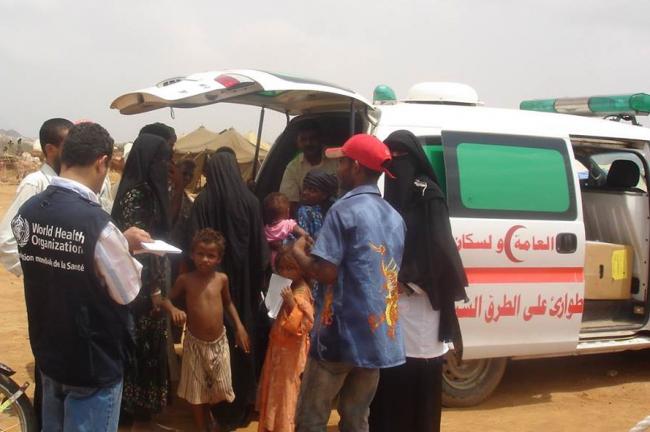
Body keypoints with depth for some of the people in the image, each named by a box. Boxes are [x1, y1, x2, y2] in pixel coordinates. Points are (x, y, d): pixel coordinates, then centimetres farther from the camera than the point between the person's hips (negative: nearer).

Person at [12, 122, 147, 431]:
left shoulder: (27, 211, -6)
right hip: (94, 362, -6)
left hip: (47, 353, 7)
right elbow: (127, 293, -14)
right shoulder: (96, 222, -26)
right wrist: (126, 250, 3)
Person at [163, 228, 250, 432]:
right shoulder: (185, 280, -11)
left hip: (219, 342, 2)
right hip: (195, 343, -2)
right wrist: (173, 310, -21)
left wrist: (239, 326, 3)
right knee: (196, 391, 9)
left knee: (220, 390, 10)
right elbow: (167, 299, 1)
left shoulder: (222, 279, -4)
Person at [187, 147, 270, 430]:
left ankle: (220, 407, 18)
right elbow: (260, 247, -4)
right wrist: (259, 277, 7)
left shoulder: (203, 201, -9)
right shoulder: (251, 201, -7)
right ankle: (242, 403, 23)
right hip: (245, 280, 1)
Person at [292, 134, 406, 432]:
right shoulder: (394, 217, 11)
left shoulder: (345, 210, -12)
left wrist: (298, 251, 2)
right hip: (378, 336, 7)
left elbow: (325, 272, -18)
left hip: (342, 334, -7)